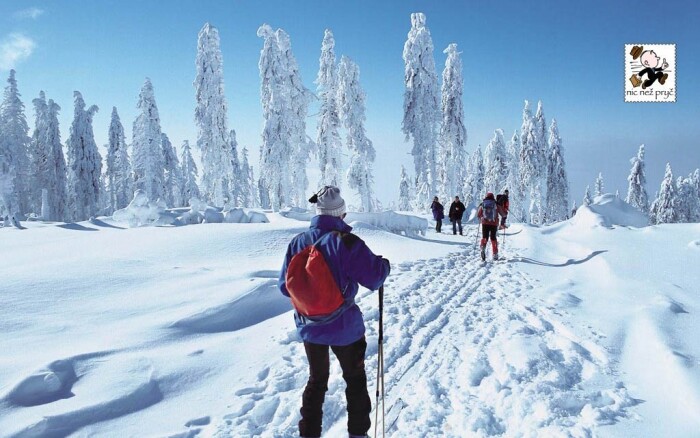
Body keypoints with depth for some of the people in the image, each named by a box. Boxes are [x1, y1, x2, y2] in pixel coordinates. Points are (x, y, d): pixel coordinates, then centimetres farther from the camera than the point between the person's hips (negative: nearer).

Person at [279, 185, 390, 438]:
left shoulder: (297, 242, -7)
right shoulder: (347, 243, -21)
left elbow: (285, 286, 0)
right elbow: (374, 278, -17)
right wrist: (384, 264, 4)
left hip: (309, 328, 4)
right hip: (344, 327, -4)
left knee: (316, 380, 24)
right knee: (355, 379, 20)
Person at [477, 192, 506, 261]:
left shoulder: (482, 204, 5)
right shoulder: (496, 204, 2)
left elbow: (478, 215, 11)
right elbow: (502, 214, 6)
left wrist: (480, 219, 32)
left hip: (485, 223, 0)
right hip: (494, 224, 0)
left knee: (484, 237, 10)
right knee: (493, 238, 13)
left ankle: (483, 248, -20)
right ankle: (495, 254, 14)